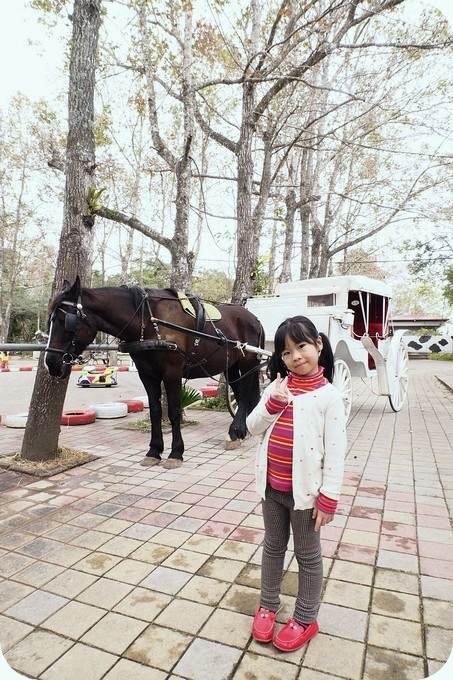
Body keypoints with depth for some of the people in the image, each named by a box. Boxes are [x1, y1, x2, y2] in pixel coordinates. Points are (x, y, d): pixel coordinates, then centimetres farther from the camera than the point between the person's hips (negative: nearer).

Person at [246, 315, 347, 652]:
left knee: (308, 556, 16)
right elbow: (253, 426, 0)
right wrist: (273, 403, -17)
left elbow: (335, 452, -13)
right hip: (272, 487, 4)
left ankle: (305, 619, 36)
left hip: (305, 491, -4)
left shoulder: (329, 395, -13)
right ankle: (268, 605, 43)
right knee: (273, 547, 22)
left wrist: (329, 499, -13)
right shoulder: (277, 387, 0)